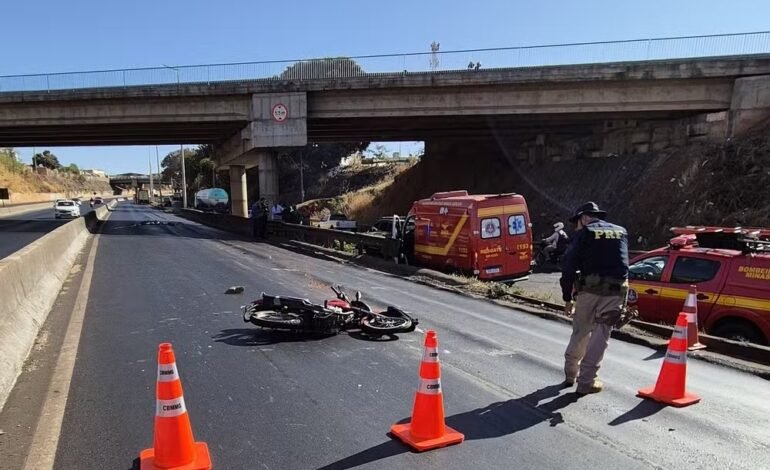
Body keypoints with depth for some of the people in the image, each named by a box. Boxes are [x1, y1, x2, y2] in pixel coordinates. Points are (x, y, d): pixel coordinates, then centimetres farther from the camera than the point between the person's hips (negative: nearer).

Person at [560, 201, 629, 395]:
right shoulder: (622, 232, 17)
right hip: (616, 290, 2)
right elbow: (623, 262, 13)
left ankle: (570, 374, 27)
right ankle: (586, 382, 5)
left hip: (590, 289, -2)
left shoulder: (584, 233, 2)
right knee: (600, 336, 5)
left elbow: (568, 266, -4)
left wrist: (567, 297, 1)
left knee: (580, 332, 15)